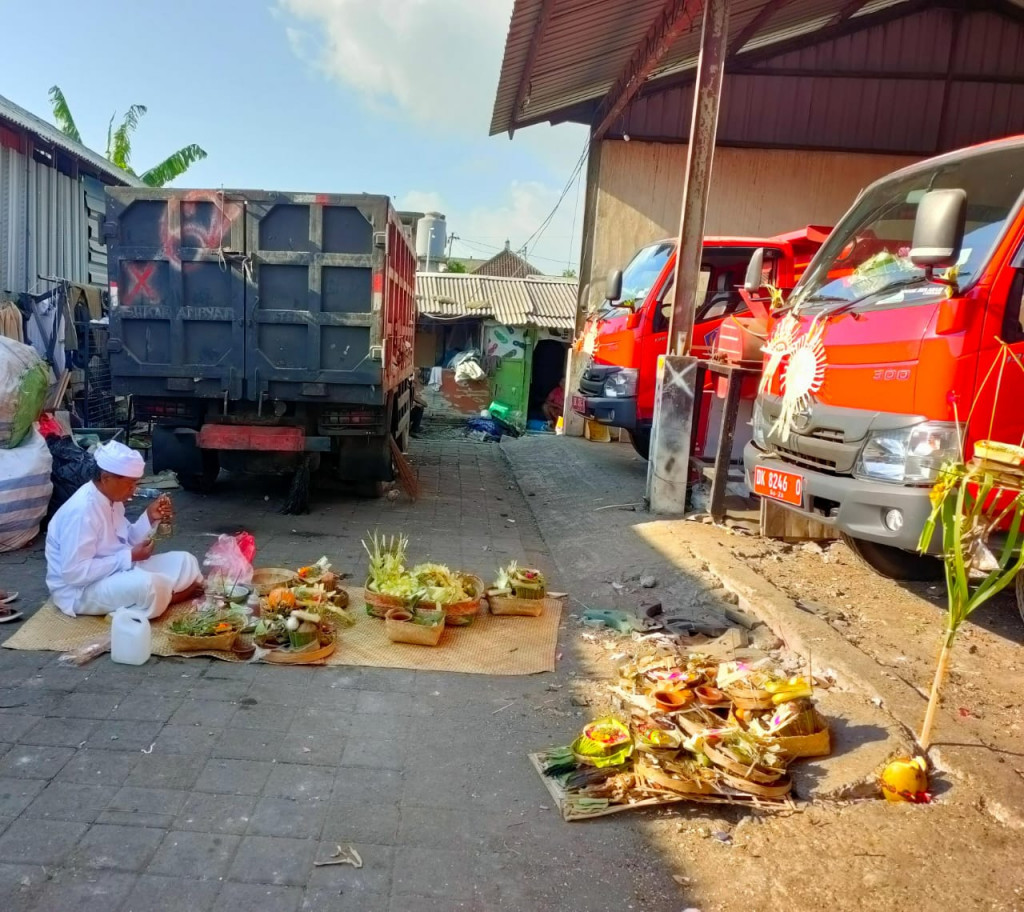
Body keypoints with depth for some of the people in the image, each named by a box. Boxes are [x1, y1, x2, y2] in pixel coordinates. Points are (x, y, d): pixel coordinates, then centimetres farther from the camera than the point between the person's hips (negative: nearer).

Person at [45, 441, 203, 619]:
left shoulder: (112, 499, 2)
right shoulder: (81, 510, -25)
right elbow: (75, 573, -28)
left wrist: (150, 517, -4)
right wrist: (130, 557, -24)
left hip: (116, 570, 9)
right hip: (80, 590, -9)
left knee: (185, 562, 5)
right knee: (146, 585, -33)